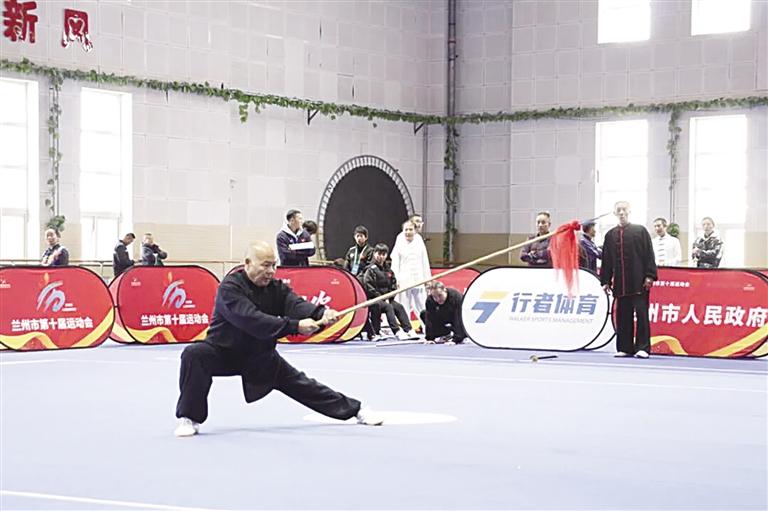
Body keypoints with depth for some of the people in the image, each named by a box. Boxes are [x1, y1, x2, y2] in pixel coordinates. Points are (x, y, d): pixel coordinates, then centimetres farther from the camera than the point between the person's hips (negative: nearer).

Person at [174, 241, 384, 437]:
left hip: (260, 356, 5)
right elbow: (253, 320, -37)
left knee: (301, 384, 7)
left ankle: (355, 410, 24)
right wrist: (295, 326, -43)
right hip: (224, 351, -5)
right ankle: (189, 419, -21)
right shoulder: (230, 287, -25)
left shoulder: (276, 288, -5)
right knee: (194, 355, -34)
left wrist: (322, 313, -44)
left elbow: (296, 305, -22)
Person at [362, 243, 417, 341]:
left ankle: (409, 331, -20)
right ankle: (397, 332, -36)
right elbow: (368, 287, -15)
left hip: (386, 299, 6)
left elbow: (393, 287, 14)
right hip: (373, 300, -6)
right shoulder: (371, 270, -5)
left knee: (399, 307, -13)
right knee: (388, 307, -28)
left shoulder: (388, 271, 15)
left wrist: (388, 298, -3)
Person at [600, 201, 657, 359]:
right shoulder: (610, 235, 13)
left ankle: (642, 347, -2)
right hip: (620, 283, 3)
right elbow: (606, 260, 14)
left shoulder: (640, 231, 4)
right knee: (623, 316, 5)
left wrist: (649, 276, -7)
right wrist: (605, 281, 9)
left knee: (641, 314, -5)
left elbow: (649, 255, 0)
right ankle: (625, 348, 11)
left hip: (639, 282, -3)